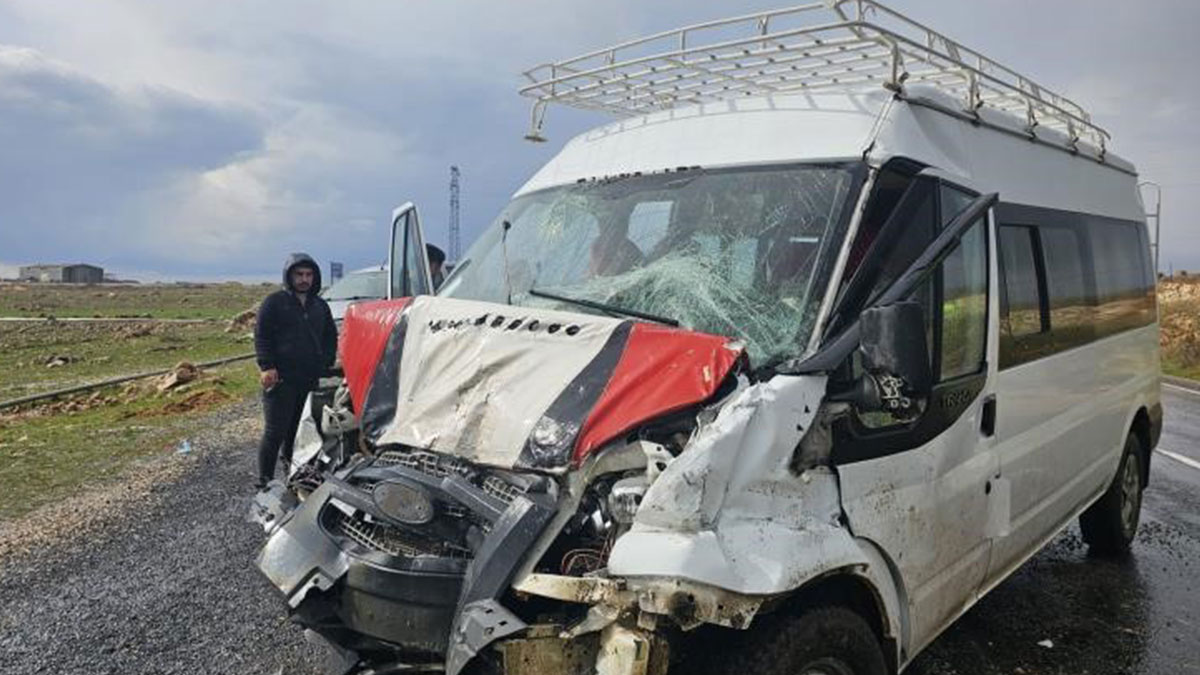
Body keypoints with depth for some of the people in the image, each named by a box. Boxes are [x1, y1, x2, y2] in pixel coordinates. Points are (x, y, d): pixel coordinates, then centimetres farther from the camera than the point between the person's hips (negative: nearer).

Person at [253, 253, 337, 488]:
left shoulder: (320, 306, 16)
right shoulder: (274, 302, -1)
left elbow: (331, 337, 23)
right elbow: (261, 336, -5)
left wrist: (326, 364, 11)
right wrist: (266, 367, -14)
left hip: (311, 381, 5)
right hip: (281, 379, -5)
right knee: (275, 432, -5)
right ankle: (265, 482, 2)